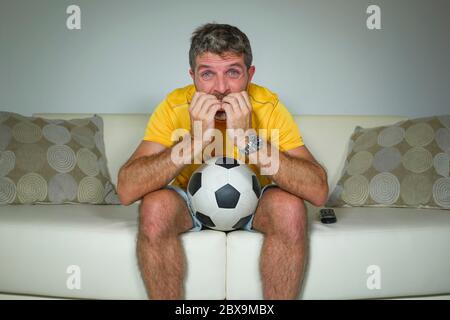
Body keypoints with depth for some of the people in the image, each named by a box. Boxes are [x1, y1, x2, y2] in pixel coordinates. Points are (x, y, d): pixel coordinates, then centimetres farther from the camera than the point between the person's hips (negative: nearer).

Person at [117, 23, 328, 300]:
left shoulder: (268, 106, -22)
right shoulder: (175, 106, -21)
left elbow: (319, 191, -32)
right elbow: (126, 191, -31)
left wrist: (248, 140, -40)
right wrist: (196, 139, -40)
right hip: (190, 200, 0)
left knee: (291, 207, -29)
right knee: (155, 207, -30)